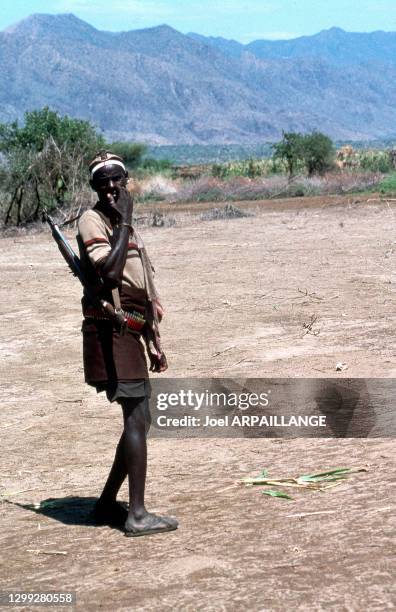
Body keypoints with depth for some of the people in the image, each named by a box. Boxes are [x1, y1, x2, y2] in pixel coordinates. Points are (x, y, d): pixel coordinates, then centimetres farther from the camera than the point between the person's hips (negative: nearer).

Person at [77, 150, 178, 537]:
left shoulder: (126, 228, 20)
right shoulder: (92, 221, -7)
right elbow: (110, 272, -24)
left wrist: (153, 345, 19)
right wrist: (123, 221, -18)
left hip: (129, 334, 9)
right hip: (110, 332, -9)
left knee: (138, 420, 12)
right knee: (137, 418, -13)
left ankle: (107, 504, 22)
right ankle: (137, 515, -12)